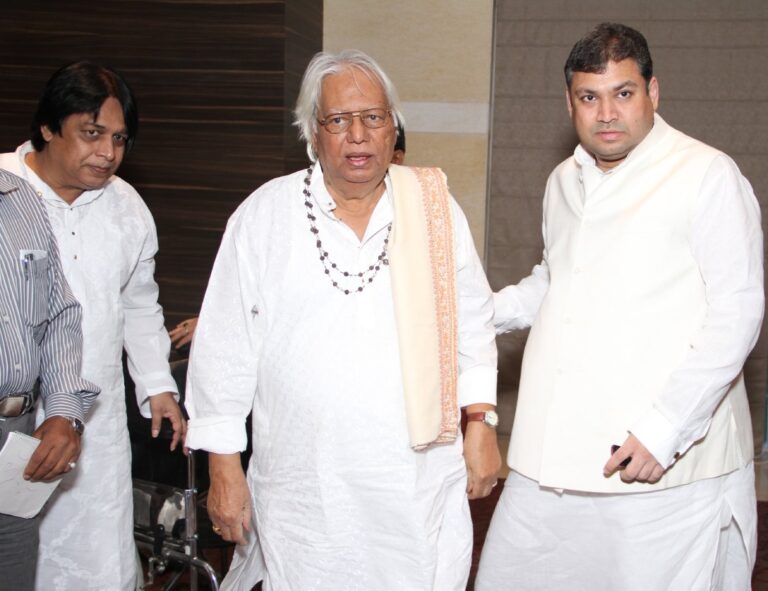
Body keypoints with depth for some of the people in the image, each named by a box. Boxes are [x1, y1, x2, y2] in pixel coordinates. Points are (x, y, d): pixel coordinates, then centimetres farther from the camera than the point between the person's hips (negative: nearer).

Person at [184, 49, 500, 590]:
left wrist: (481, 423, 7)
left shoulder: (435, 207, 3)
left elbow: (473, 321, 11)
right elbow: (225, 346, 0)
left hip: (421, 481, 1)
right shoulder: (264, 216, -2)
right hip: (303, 491, -1)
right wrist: (224, 468, 0)